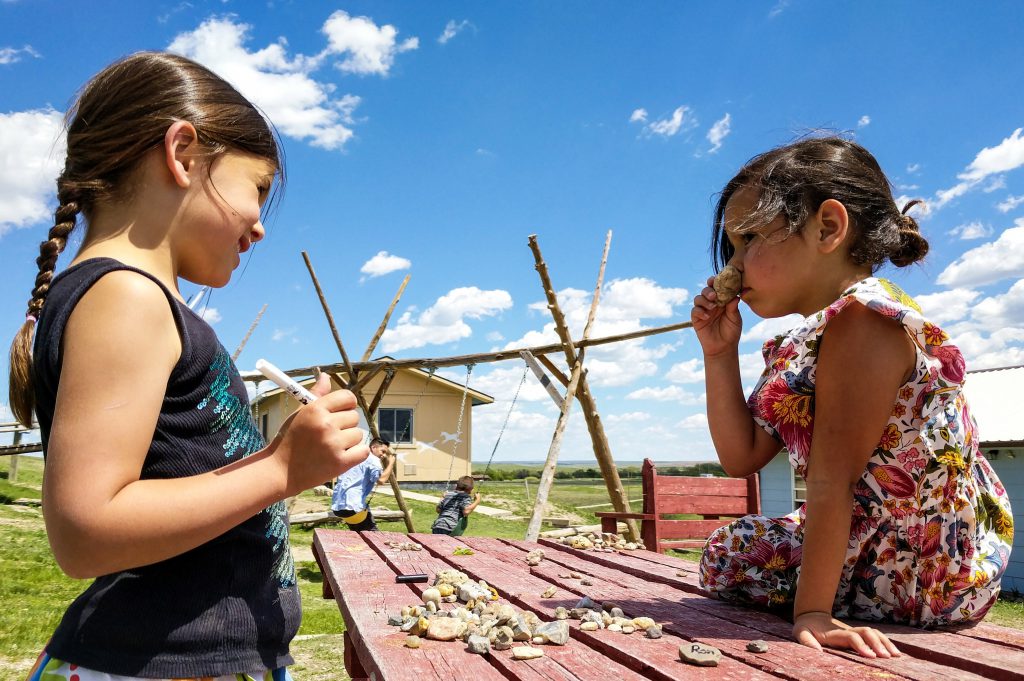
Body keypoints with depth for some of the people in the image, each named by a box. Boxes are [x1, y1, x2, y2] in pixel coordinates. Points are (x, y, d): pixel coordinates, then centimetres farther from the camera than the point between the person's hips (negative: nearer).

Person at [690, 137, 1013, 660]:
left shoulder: (862, 318, -24)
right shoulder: (802, 346, 6)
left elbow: (831, 483, -28)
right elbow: (742, 458, 4)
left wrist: (811, 610, -26)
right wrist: (719, 354, -3)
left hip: (918, 575, -9)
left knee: (724, 554, 2)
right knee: (743, 541, 23)